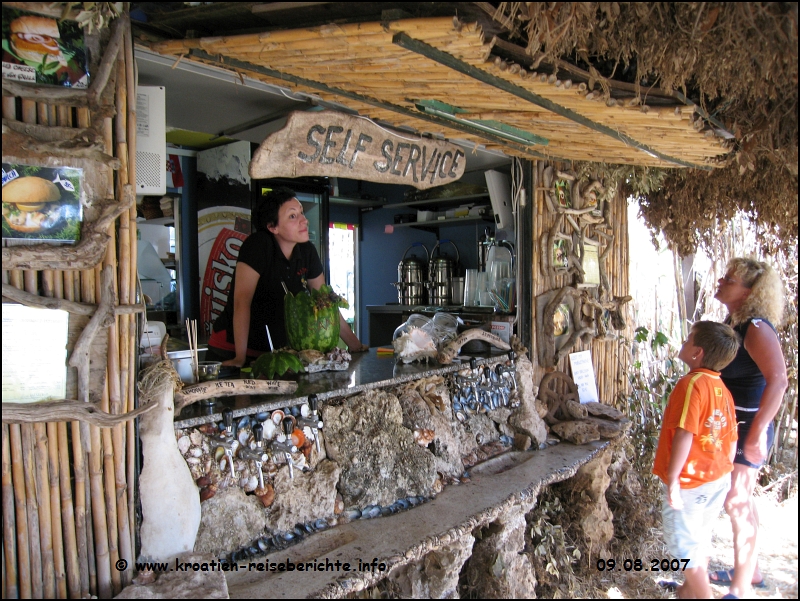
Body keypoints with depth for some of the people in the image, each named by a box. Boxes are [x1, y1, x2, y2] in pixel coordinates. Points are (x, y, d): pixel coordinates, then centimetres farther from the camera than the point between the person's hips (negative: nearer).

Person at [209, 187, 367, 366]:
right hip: (232, 349, -5)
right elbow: (242, 299, -23)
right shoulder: (258, 245, -17)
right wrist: (240, 357, -27)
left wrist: (354, 344, 3)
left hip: (276, 351, 5)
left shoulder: (307, 251, 0)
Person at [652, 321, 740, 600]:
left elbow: (685, 434, -26)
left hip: (689, 483, -9)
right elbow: (731, 441, 9)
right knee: (700, 540, 24)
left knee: (685, 548, 7)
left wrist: (672, 479, -21)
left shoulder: (691, 384, -22)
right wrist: (723, 472, 20)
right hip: (717, 481, 9)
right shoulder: (721, 388, 4)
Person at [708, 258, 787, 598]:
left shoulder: (756, 328, -21)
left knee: (737, 502, -1)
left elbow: (778, 381, -31)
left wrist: (756, 434, -29)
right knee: (740, 500, 19)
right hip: (730, 426, 9)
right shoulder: (733, 324, 6)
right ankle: (749, 572, 36)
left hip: (748, 428, -9)